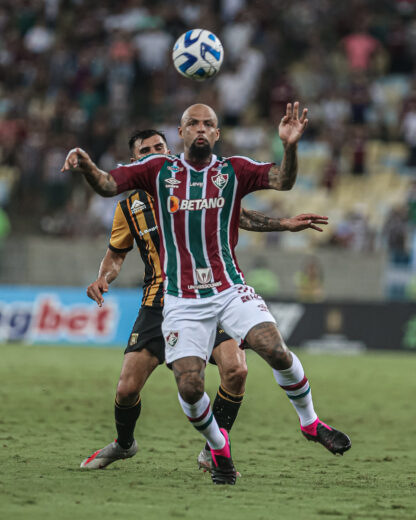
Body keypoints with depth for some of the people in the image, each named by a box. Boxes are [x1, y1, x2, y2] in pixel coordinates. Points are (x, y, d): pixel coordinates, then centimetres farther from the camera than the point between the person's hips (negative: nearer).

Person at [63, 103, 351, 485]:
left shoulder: (234, 170, 4)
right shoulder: (158, 170, 5)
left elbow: (283, 181, -9)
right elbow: (107, 185, -3)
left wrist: (290, 146, -30)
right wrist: (86, 166, -25)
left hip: (230, 289, 0)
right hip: (182, 301, 0)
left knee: (276, 351, -21)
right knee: (189, 387, -12)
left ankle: (310, 421, 6)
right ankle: (218, 447, 18)